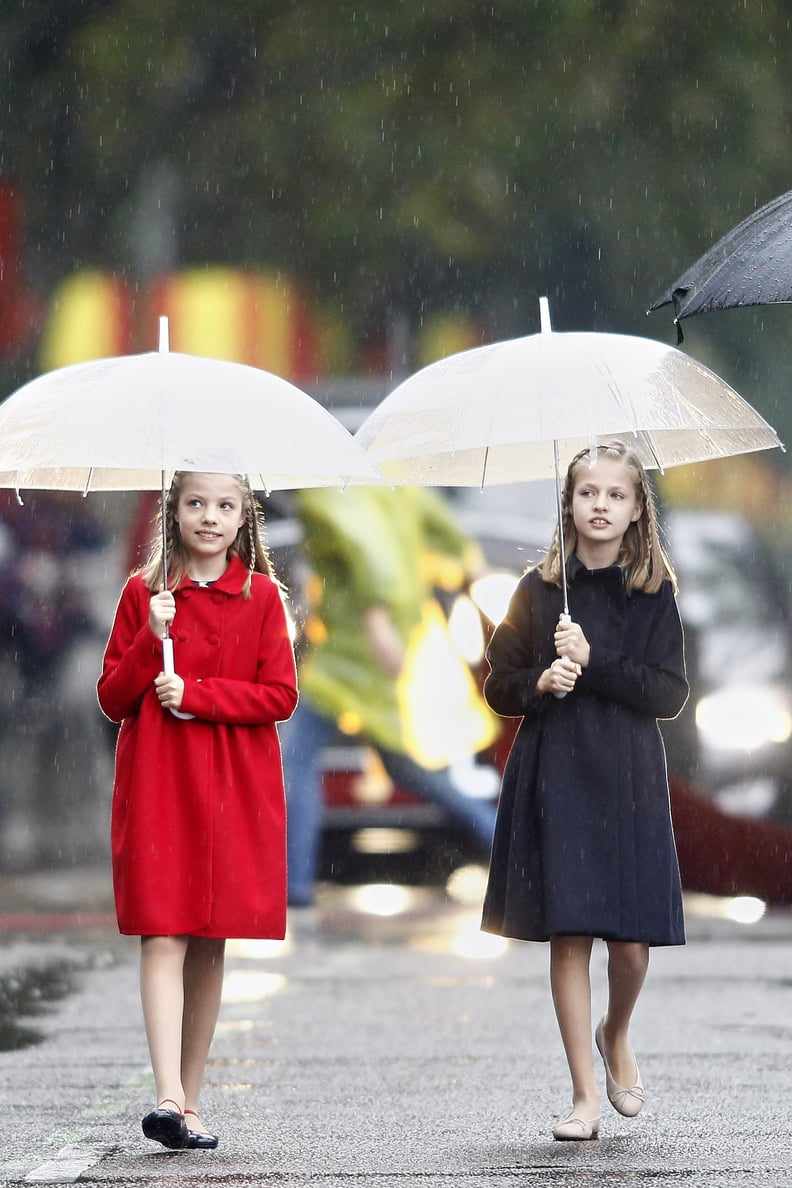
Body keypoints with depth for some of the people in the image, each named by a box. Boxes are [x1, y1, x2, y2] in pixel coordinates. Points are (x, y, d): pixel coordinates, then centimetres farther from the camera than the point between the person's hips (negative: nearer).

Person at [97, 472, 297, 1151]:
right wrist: (152, 640, -12)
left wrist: (194, 693, -12)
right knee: (164, 936, -12)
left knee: (211, 942, 5)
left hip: (233, 789, 1)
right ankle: (168, 1100, -22)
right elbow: (113, 699, 4)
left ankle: (190, 1101, 13)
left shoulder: (260, 596, 5)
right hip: (157, 784, -1)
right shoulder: (144, 594, 5)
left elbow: (281, 695, -2)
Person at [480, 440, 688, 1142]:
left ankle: (616, 1036, 30)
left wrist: (593, 663, -14)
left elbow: (670, 694, -5)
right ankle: (586, 1097, 3)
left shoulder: (653, 593, 3)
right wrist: (539, 684, -12)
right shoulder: (540, 590, 6)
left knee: (632, 942, -3)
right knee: (568, 936, -4)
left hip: (628, 781, 0)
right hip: (555, 778, 0)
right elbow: (499, 687, 8)